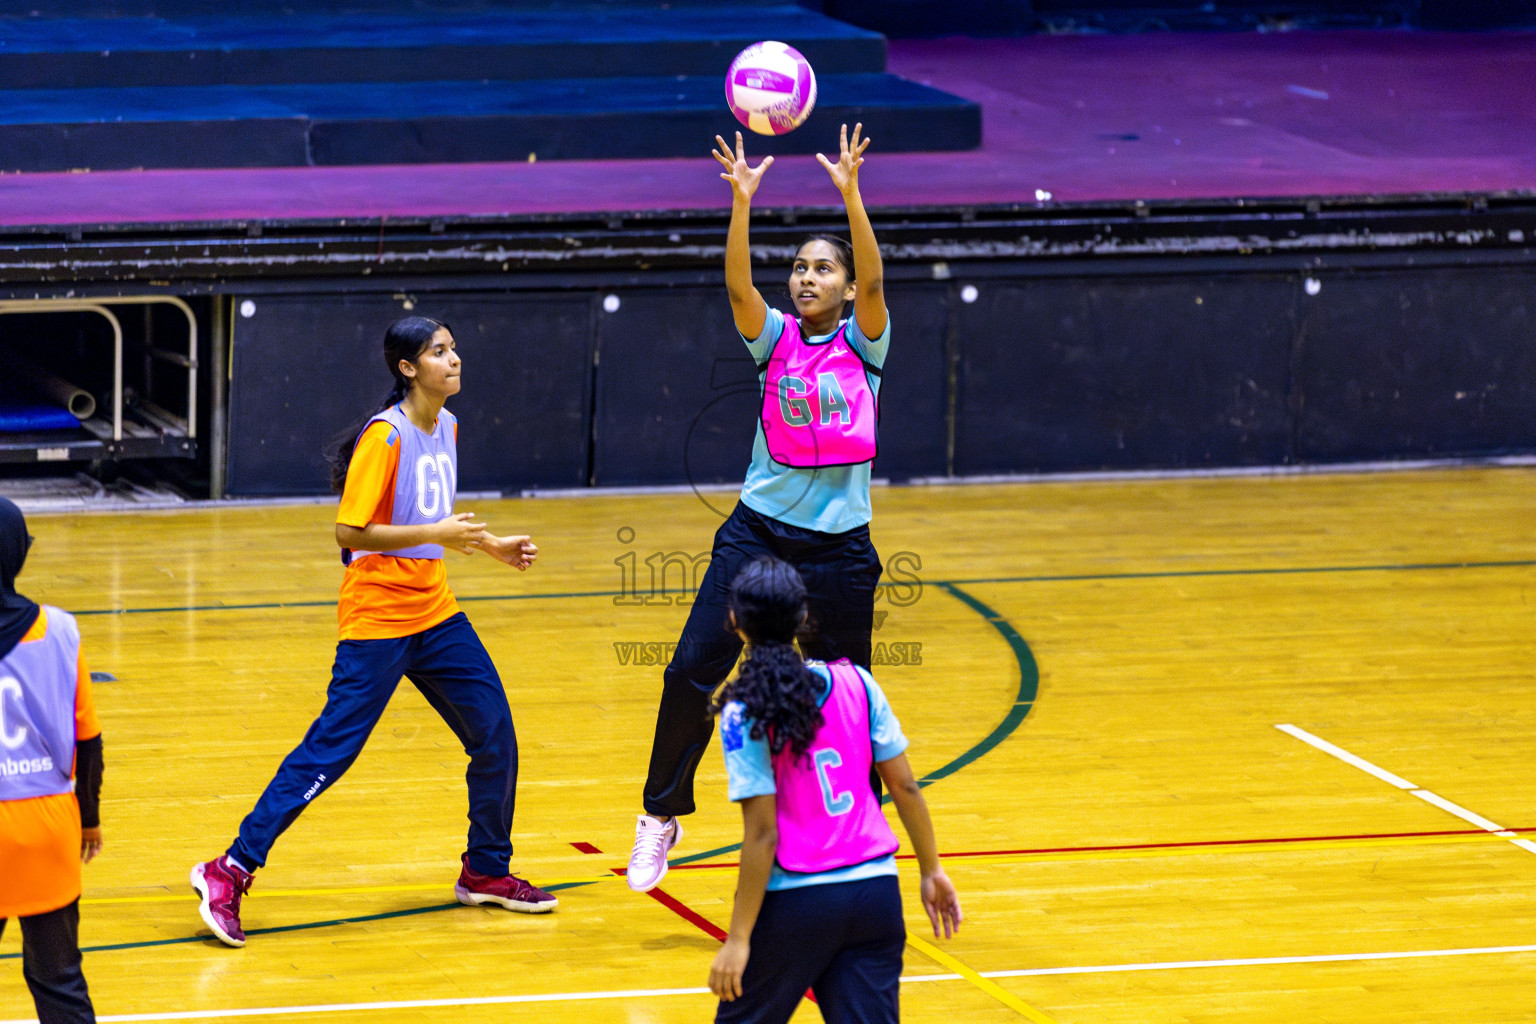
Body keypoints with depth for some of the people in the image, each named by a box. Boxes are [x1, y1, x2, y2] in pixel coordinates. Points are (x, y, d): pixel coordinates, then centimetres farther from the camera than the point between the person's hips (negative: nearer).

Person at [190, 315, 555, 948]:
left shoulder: (447, 428, 10)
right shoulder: (385, 437, -16)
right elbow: (350, 532, -20)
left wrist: (490, 545, 14)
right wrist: (437, 534, -23)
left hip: (434, 611, 8)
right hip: (377, 616, -8)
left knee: (494, 734, 7)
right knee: (331, 749, -10)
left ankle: (486, 872, 24)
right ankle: (231, 872, -6)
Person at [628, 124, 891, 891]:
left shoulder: (862, 343, -1)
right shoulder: (775, 338, 2)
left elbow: (873, 282, -19)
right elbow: (738, 286, -16)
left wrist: (851, 194, -32)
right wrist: (742, 203, -30)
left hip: (839, 546, -1)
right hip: (758, 530, 1)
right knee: (692, 671, -8)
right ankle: (662, 814, 9)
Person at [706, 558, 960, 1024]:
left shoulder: (744, 716, -11)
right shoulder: (855, 683, 1)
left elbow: (762, 834, -13)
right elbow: (905, 786, 5)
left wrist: (739, 939, -9)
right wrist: (932, 871, 17)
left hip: (796, 901, -4)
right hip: (876, 890, 4)